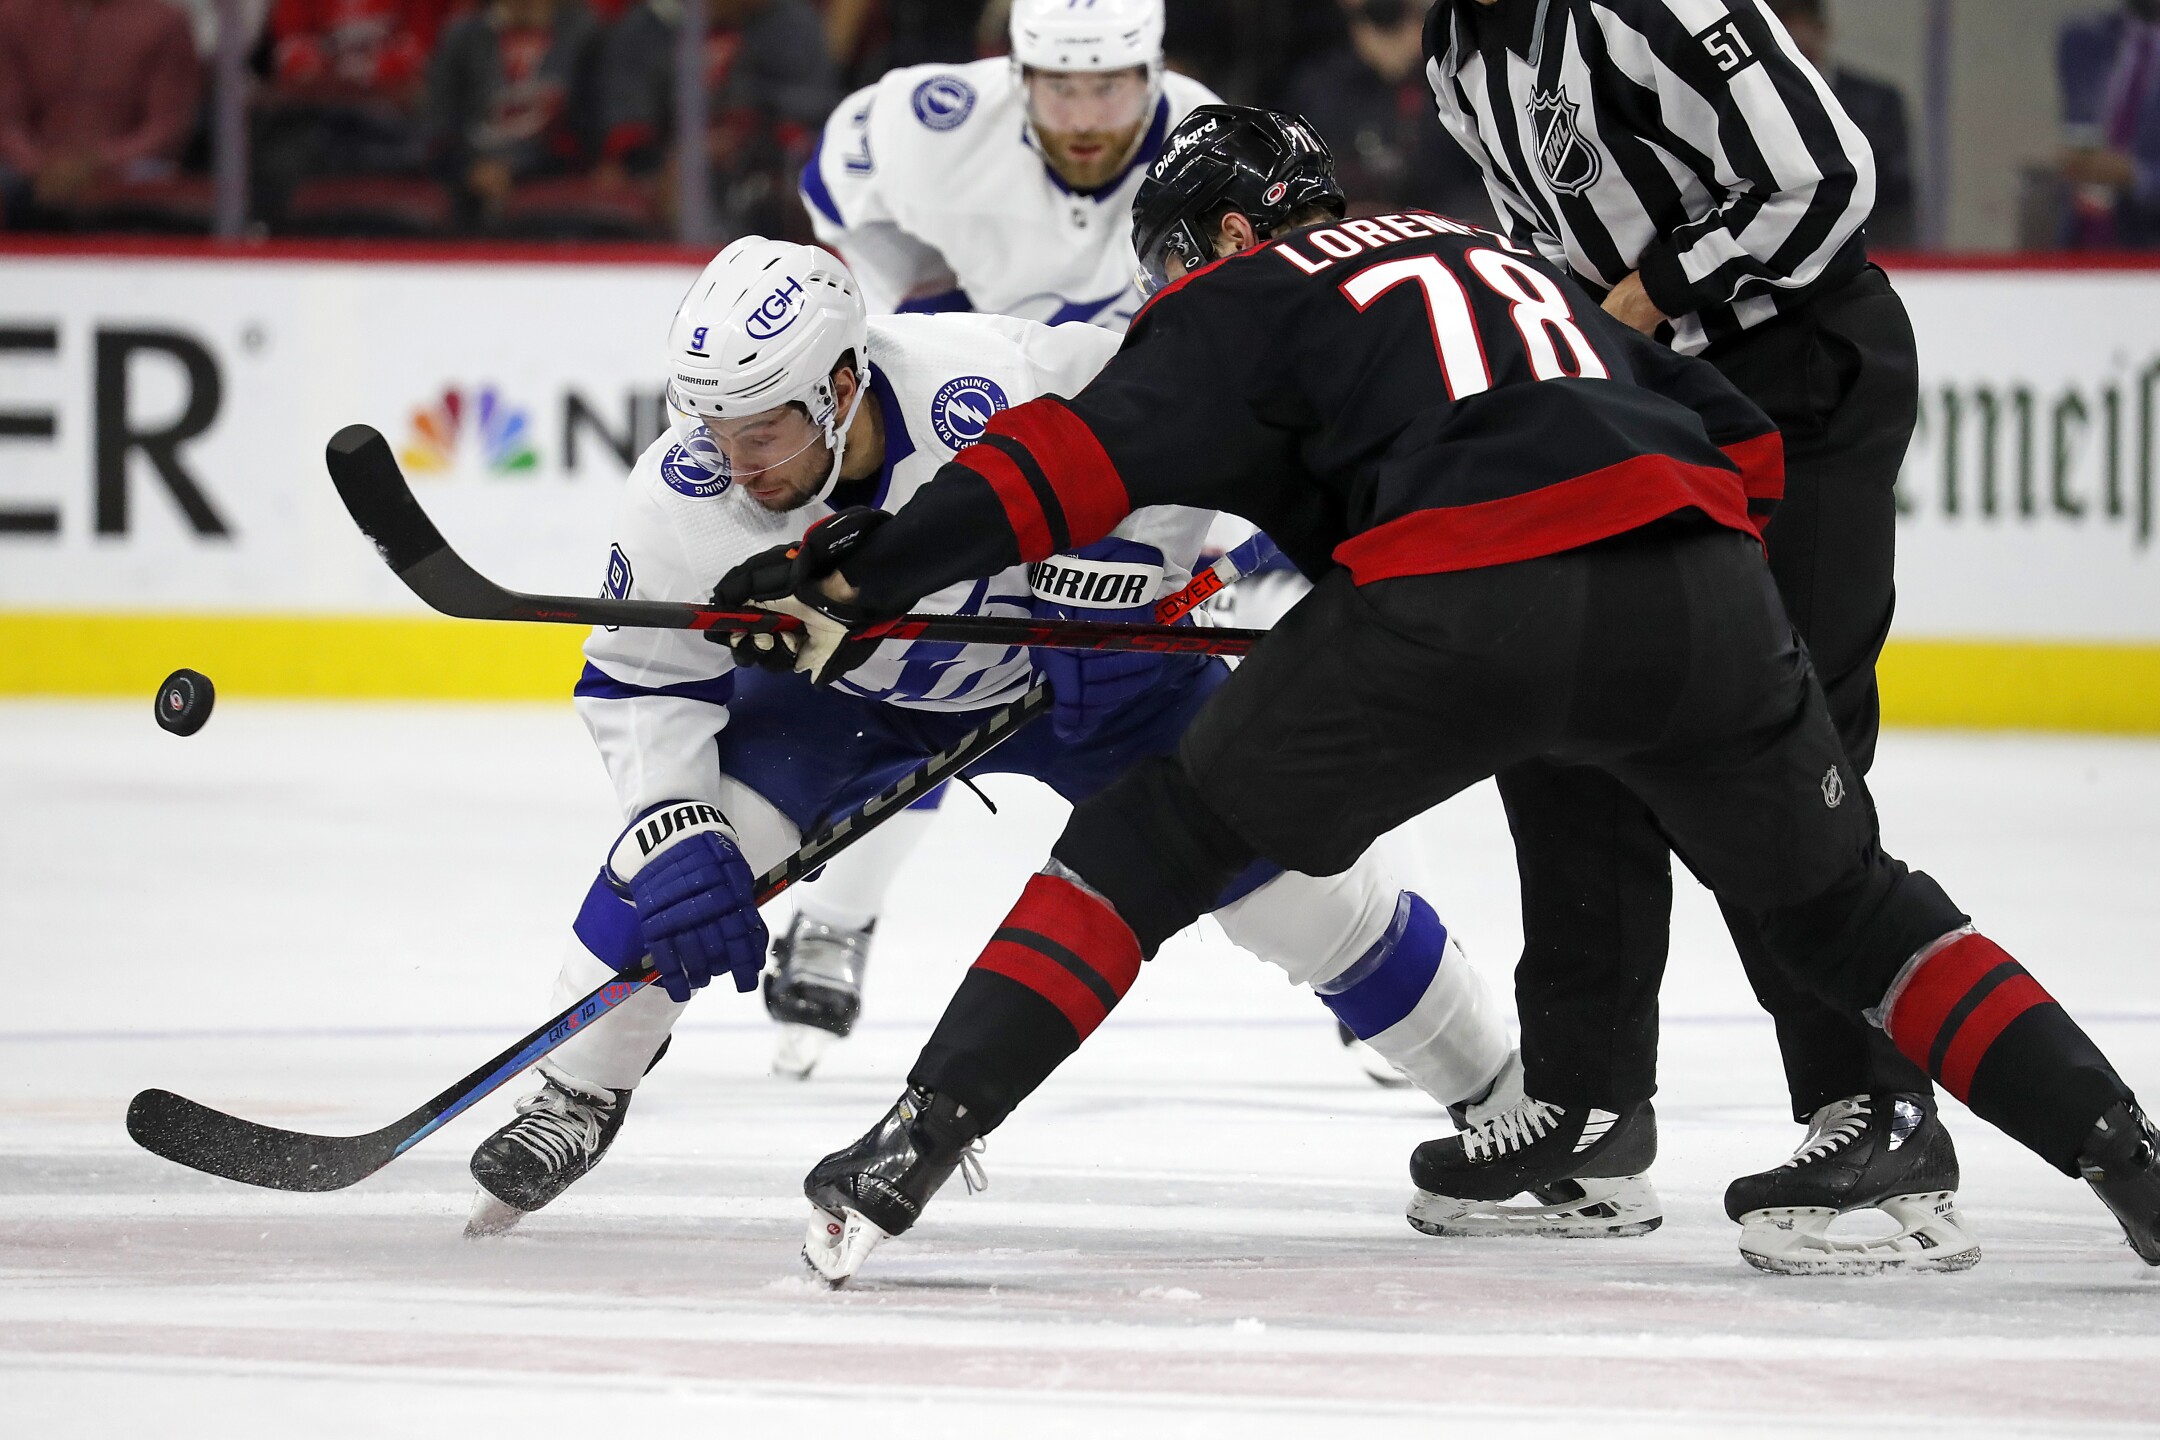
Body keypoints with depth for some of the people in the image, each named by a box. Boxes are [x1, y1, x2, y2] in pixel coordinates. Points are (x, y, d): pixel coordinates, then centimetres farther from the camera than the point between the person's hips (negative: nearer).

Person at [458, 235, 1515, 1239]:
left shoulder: (989, 393, -40)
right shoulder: (682, 497, -29)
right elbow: (640, 683, -16)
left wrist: (1101, 597, -29)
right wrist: (676, 842, -28)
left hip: (1077, 655, -2)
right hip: (838, 684, 2)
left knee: (1277, 870, -6)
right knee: (679, 855, -19)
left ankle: (1497, 1091, 12)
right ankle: (576, 1099, 3)